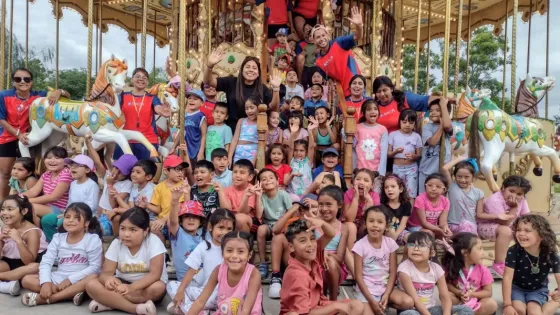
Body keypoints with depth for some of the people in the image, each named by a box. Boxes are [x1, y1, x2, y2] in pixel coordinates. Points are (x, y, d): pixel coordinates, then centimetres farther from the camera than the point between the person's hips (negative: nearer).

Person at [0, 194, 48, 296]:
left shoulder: (31, 231, -21)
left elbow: (29, 262, -26)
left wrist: (18, 240, -34)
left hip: (29, 262, -5)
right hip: (10, 262, 5)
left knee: (35, 268, -38)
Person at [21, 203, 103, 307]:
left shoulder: (93, 239, -7)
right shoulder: (58, 238, 4)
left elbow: (94, 267, -12)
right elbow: (46, 262, -3)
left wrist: (70, 280, -18)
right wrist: (46, 282, -22)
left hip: (78, 281, -4)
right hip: (58, 279, 4)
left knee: (93, 278, -36)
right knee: (27, 280, -14)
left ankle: (43, 298, -31)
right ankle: (72, 294, -27)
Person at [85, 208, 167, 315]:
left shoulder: (154, 242, -20)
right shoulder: (116, 244, -8)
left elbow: (155, 274, -27)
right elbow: (106, 273, -12)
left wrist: (131, 287, -43)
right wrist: (109, 279, -38)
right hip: (123, 283, 3)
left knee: (158, 287, -37)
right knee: (91, 285, -20)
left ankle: (107, 301, -24)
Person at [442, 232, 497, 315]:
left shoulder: (482, 269, -9)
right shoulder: (452, 267, -11)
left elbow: (488, 292, -6)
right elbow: (447, 283, -6)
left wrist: (471, 294, -20)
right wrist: (458, 293, -24)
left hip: (475, 302, 1)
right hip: (458, 300, -1)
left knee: (492, 304, -27)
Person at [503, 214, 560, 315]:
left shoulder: (550, 254, -18)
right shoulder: (514, 251, -24)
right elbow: (507, 277, -24)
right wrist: (507, 305, -28)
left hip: (538, 290, 0)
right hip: (516, 288, 0)